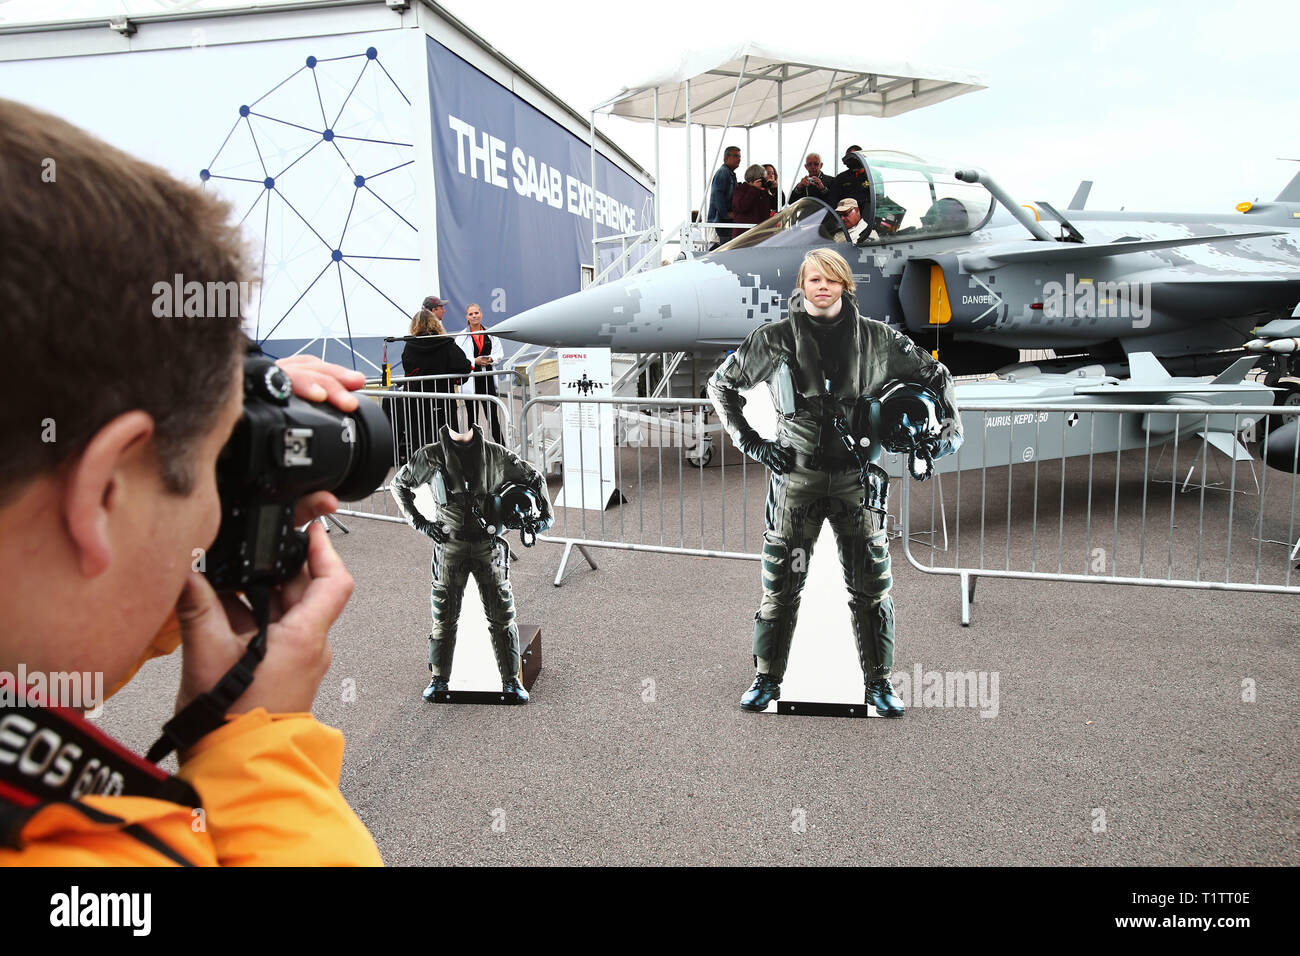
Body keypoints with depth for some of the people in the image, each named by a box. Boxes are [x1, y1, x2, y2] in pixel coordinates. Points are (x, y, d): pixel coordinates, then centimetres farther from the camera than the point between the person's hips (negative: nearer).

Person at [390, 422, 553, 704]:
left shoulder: (495, 454, 2)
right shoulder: (431, 456, 1)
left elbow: (534, 477, 13)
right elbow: (399, 483, 14)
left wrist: (544, 511, -1)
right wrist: (418, 521, 3)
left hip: (489, 545, 0)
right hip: (449, 546, 0)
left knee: (502, 615, 2)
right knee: (444, 617, 6)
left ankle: (511, 681, 13)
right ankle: (438, 679, 22)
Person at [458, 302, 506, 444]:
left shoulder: (491, 334, 8)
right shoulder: (462, 337, 0)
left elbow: (500, 354, 6)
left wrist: (490, 359, -13)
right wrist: (475, 361, -17)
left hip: (488, 379, 1)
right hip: (470, 381, -1)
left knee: (493, 417, 2)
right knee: (473, 418, 7)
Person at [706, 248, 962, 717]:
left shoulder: (876, 338, 2)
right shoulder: (775, 338, 0)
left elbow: (934, 375, 14)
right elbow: (721, 384, 10)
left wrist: (950, 427, 3)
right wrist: (749, 441, 2)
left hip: (857, 475, 1)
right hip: (795, 473, -1)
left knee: (871, 586, 5)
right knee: (780, 585, 5)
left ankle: (879, 682, 21)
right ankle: (767, 679, 21)